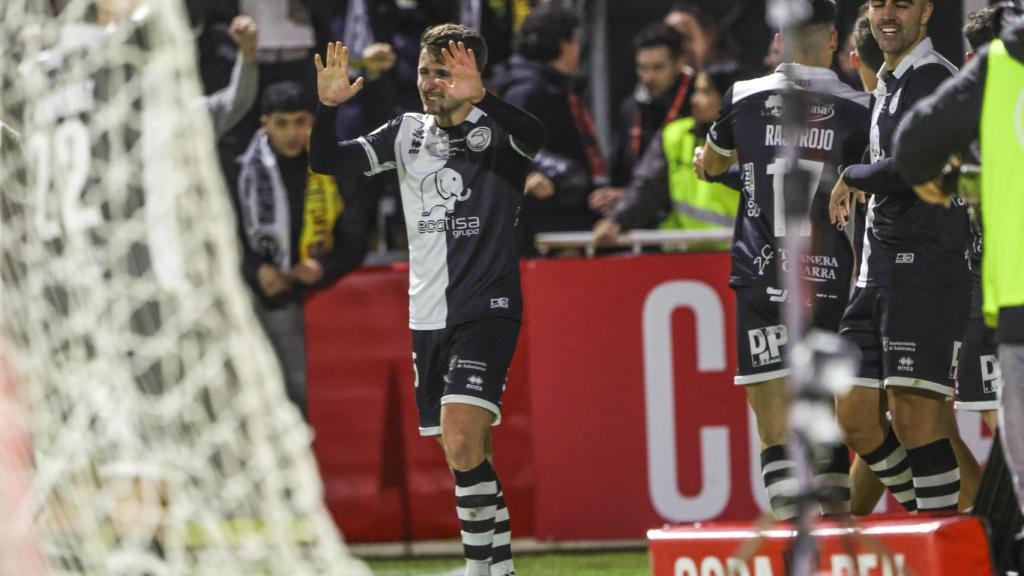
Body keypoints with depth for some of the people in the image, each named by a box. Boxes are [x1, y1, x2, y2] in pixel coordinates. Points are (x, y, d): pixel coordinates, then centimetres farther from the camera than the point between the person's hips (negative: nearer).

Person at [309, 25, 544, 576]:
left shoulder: (494, 129, -5)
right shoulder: (407, 133, 10)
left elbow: (533, 136, -29)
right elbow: (325, 160, 6)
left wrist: (478, 98, -44)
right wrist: (327, 106, -12)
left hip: (488, 309, -6)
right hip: (428, 317, 6)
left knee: (460, 442, -21)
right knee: (468, 456, 11)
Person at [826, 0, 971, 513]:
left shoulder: (931, 77, -10)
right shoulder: (888, 86, 21)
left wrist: (852, 178, -5)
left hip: (922, 267, -10)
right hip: (878, 273, 10)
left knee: (914, 418, -12)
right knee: (856, 420, 7)